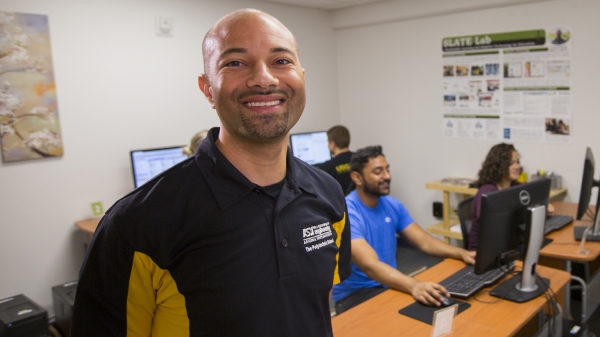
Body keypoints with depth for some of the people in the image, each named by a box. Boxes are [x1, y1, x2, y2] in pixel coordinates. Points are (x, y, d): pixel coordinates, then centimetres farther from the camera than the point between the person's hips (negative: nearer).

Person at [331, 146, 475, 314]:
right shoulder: (346, 213, -22)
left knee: (439, 302, -13)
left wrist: (461, 253, -13)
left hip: (389, 285, 7)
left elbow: (424, 241, 4)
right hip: (355, 295, -7)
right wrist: (414, 286, -48)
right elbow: (370, 265, -34)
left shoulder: (392, 205, 3)